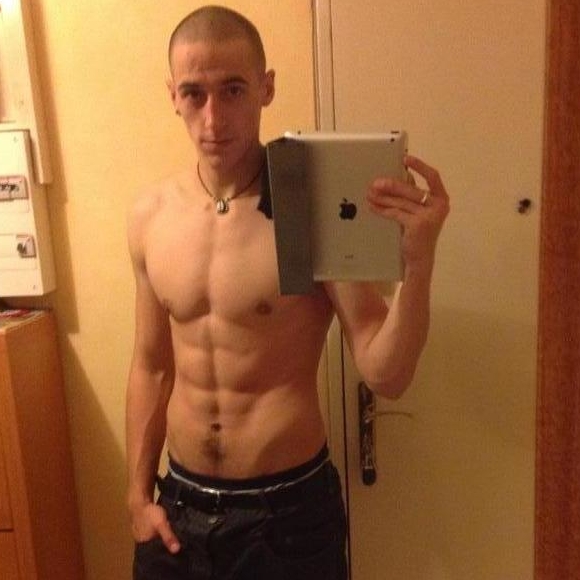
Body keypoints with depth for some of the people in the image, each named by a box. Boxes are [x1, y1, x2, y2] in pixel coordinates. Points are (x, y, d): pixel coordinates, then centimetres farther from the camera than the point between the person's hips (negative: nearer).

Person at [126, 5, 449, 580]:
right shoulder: (149, 215, -3)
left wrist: (417, 259, -31)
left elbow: (386, 375, -17)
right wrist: (138, 494, 8)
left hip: (288, 509, -3)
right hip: (179, 504, 4)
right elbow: (151, 365, 6)